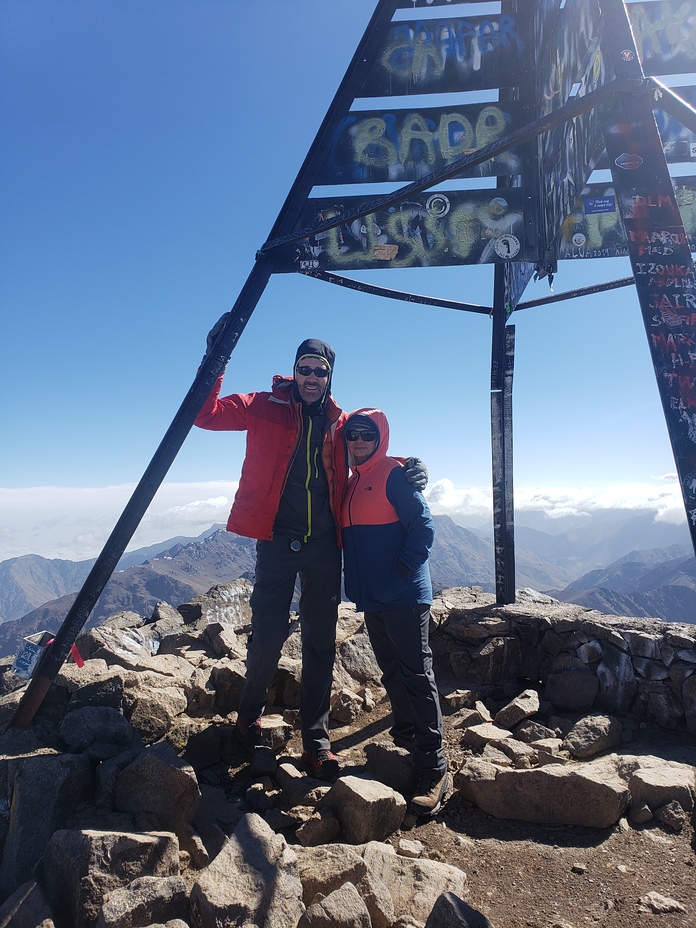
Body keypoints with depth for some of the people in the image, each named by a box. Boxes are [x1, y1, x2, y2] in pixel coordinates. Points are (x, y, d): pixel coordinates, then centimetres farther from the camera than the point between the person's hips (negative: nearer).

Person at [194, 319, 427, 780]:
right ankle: (250, 714, 30)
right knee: (268, 634, 0)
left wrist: (407, 469, 0)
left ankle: (316, 738, 22)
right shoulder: (265, 408, 2)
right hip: (277, 541, -2)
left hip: (325, 546, 2)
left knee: (321, 642, 8)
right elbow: (207, 414, -3)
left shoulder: (340, 423, 9)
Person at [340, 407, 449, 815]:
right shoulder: (351, 482, 15)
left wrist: (403, 569, -18)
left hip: (405, 597, -8)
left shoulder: (395, 474, -9)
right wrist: (358, 580, 13)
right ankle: (405, 737, 34)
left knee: (417, 675, -4)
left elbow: (424, 525, -15)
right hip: (372, 598, 8)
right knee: (392, 673, 18)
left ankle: (434, 768, 3)